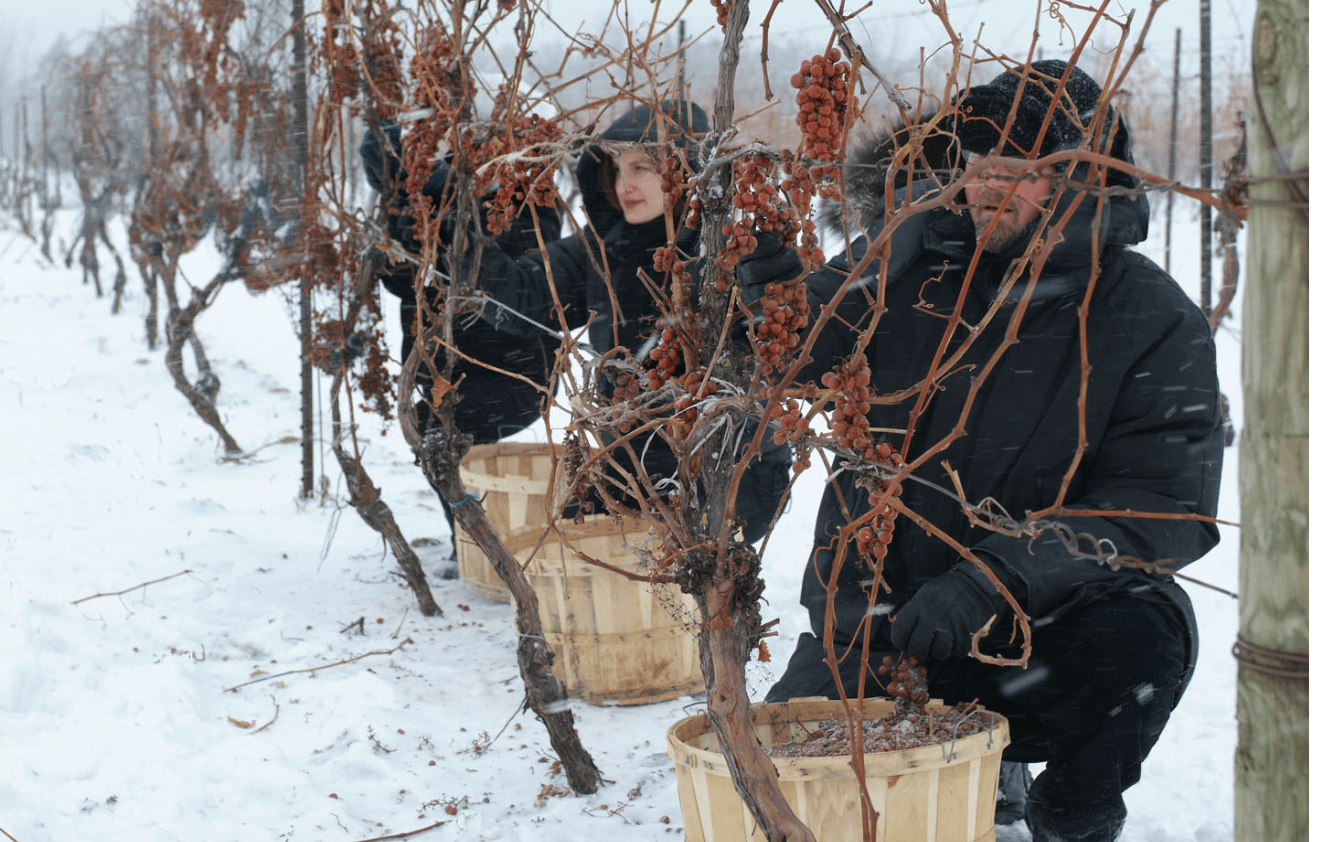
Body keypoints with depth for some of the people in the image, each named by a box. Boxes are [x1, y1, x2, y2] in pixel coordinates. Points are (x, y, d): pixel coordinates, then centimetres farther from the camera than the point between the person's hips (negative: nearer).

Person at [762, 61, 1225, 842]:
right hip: (876, 622, 3)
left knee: (1142, 631, -33)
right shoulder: (913, 270, -1)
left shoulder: (1153, 323, -10)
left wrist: (997, 577, -31)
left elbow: (1163, 506, -18)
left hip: (1034, 636, -2)